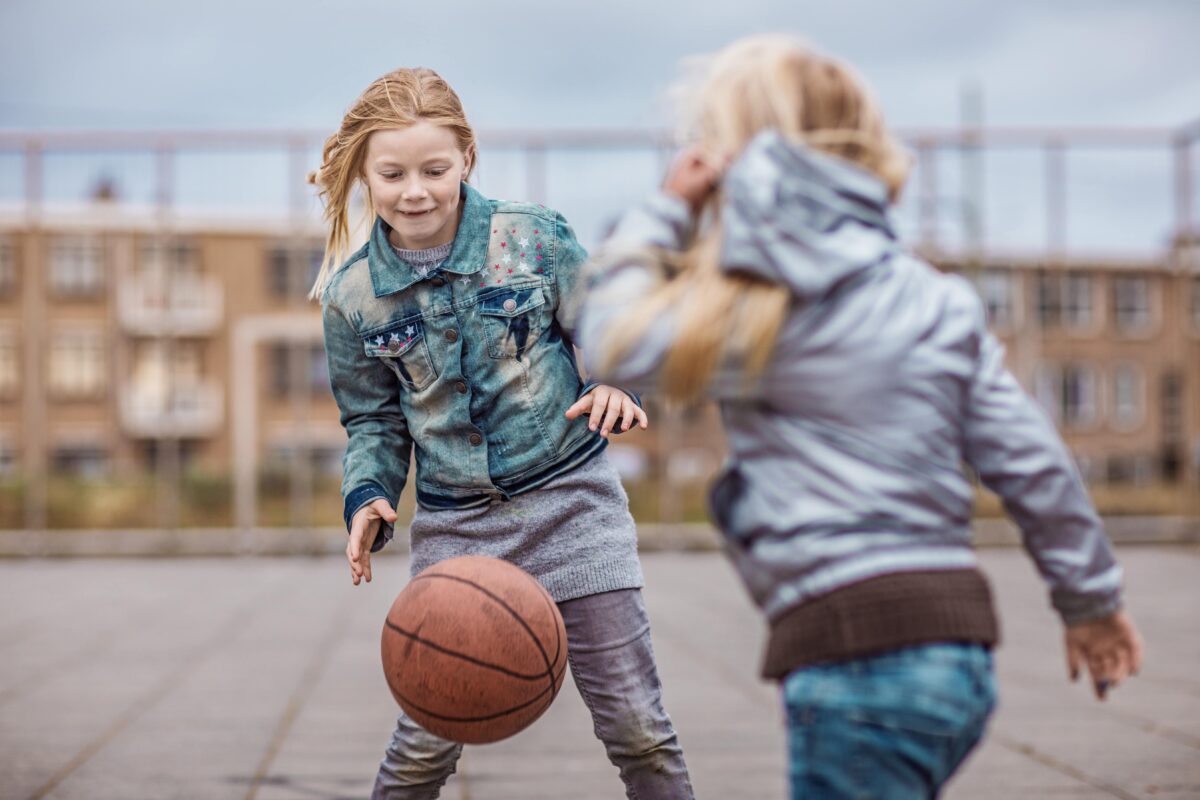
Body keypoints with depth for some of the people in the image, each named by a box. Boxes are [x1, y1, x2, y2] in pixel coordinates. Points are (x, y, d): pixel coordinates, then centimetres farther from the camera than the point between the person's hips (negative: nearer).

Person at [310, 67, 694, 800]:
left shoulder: (535, 237, -8)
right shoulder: (353, 295, -2)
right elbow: (374, 420, 8)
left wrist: (616, 385, -21)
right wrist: (368, 496, -10)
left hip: (572, 501, -1)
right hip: (454, 525, 2)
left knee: (636, 724, 0)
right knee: (426, 738, 5)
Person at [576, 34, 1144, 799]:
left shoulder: (767, 313, -9)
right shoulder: (935, 299, 10)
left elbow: (615, 341, 0)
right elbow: (1031, 463, 10)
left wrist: (663, 211, 8)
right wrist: (1092, 598, 20)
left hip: (861, 656, -8)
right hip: (957, 644, 8)